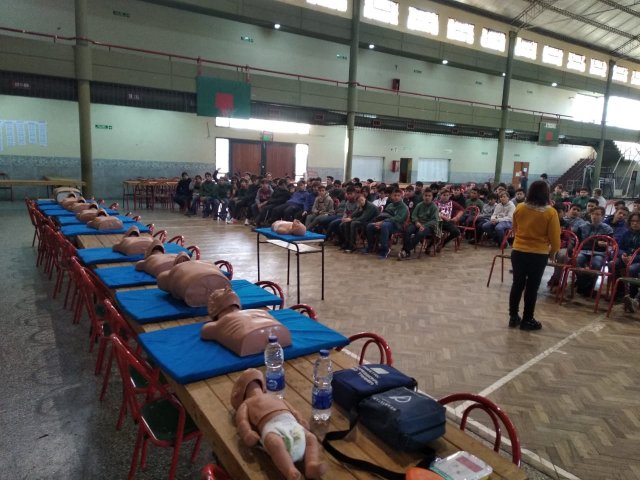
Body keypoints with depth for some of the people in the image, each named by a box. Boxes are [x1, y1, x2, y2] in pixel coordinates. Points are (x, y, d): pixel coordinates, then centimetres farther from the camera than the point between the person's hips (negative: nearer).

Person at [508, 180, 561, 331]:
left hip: (518, 251, 3)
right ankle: (527, 320, 16)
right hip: (539, 254, -3)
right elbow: (554, 237, -7)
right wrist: (553, 252, 9)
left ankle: (513, 317, 19)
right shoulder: (550, 212, -13)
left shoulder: (519, 208, -4)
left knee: (517, 284, 13)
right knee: (532, 287, 7)